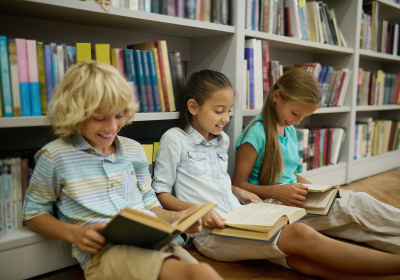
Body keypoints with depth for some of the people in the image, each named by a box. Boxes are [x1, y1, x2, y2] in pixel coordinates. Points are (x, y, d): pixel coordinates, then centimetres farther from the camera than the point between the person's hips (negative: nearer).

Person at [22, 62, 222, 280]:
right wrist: (74, 234, -7)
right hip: (103, 252, -5)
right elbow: (33, 213, 12)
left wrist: (175, 217, 2)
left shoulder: (134, 150, 16)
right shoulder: (55, 156, 4)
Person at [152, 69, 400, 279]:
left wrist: (238, 192, 7)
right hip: (209, 234, -6)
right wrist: (197, 210, -18)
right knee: (301, 235, -25)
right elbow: (161, 194, -3)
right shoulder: (174, 140, -2)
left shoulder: (222, 140, 17)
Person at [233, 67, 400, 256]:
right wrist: (277, 191, -26)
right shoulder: (256, 133, -12)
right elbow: (238, 184, -12)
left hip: (291, 199, 8)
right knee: (357, 204, -19)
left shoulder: (290, 130, 14)